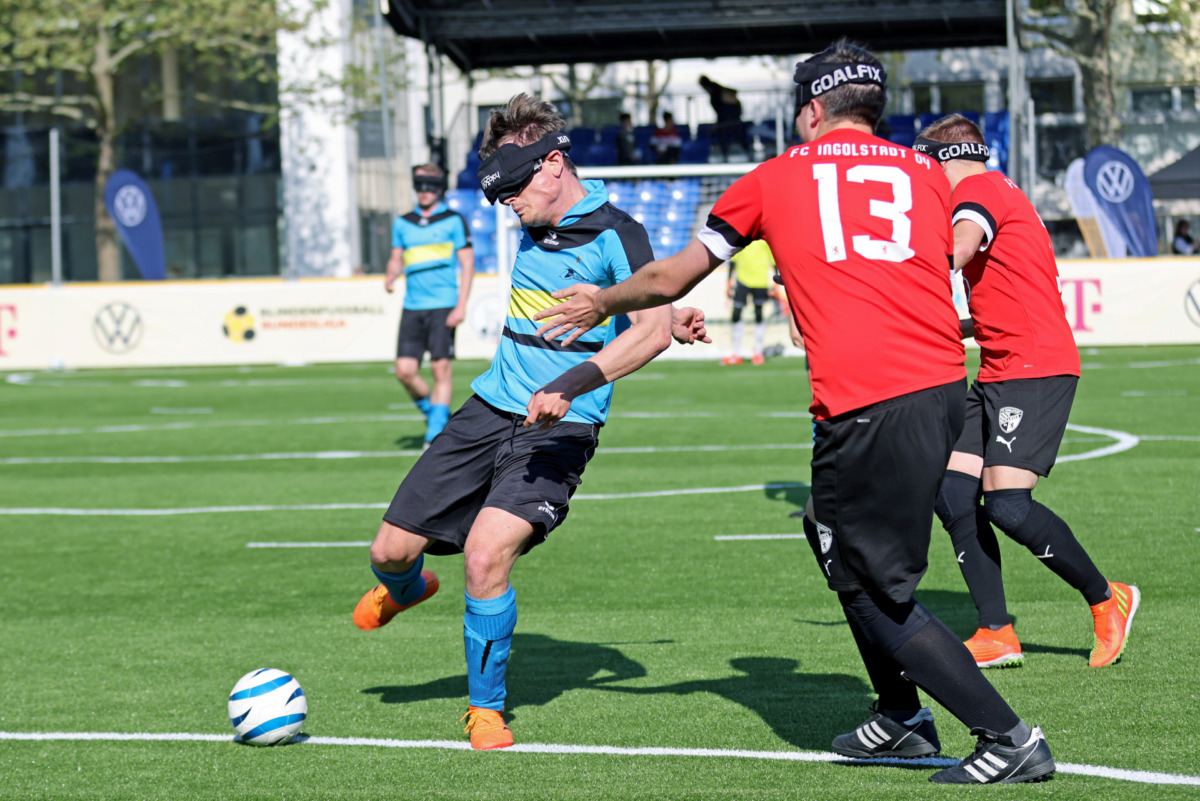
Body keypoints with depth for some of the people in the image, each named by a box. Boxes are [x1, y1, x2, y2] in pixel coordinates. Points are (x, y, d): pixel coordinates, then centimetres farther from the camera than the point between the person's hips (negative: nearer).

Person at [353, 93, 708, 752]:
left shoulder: (614, 233, -13)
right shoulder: (536, 224, 10)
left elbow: (653, 329, -27)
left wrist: (573, 383, -38)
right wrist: (661, 317, 19)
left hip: (558, 429, -7)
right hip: (490, 408, 7)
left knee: (486, 554, -26)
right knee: (391, 550, 4)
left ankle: (485, 706, -3)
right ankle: (405, 590, 44)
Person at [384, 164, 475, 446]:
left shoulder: (453, 221, 2)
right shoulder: (403, 223, 15)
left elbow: (468, 264, 0)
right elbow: (396, 259, 23)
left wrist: (461, 306, -9)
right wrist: (391, 276, -2)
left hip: (443, 306, -4)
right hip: (412, 307, 4)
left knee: (441, 368, -7)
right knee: (405, 370, -4)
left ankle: (435, 433, -2)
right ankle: (432, 411, 20)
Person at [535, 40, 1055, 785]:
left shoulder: (776, 177, 12)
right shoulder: (926, 172, 18)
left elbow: (671, 278, 22)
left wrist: (601, 304, 41)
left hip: (867, 405, -6)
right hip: (945, 382, 6)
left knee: (877, 591, 3)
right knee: (836, 535, 24)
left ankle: (1009, 738, -1)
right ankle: (900, 717, 29)